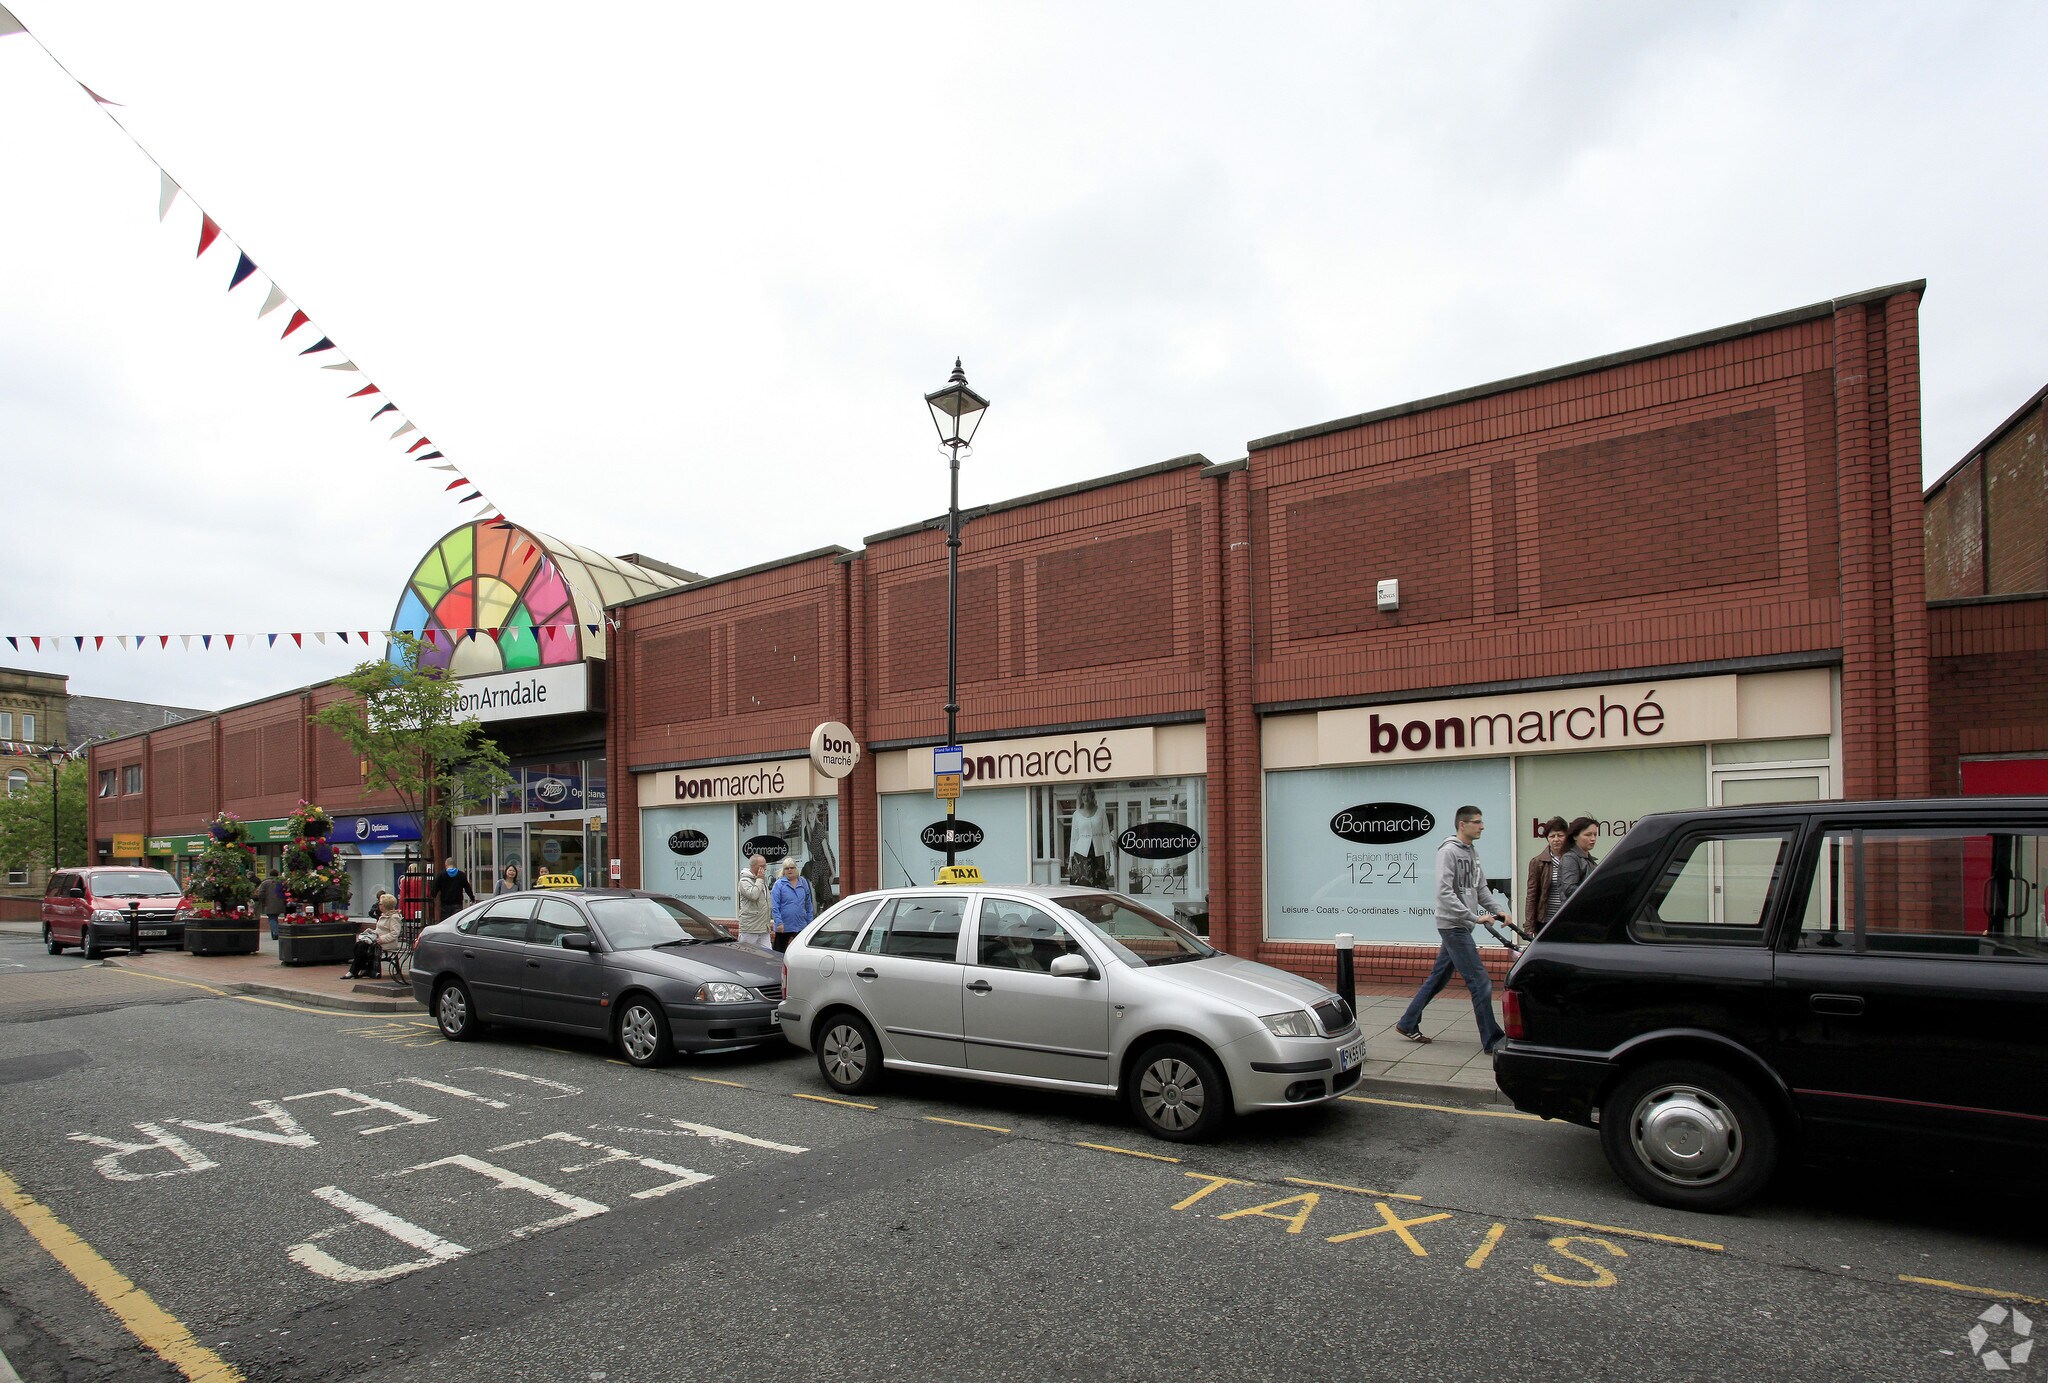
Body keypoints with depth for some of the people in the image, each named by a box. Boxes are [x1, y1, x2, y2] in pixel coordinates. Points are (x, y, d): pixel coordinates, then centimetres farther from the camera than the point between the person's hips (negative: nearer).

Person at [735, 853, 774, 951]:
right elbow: (753, 895, -27)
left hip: (764, 929, 7)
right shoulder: (744, 881, -8)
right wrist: (759, 880, -14)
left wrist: (771, 920, 20)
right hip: (749, 929, -7)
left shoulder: (763, 880, 17)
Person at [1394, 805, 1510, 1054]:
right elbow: (1444, 893, -22)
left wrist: (1499, 909, 1)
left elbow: (1481, 888, 17)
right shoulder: (1448, 851, -15)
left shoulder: (1472, 851, 13)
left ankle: (1408, 1024, 24)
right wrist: (1474, 917, -22)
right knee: (1480, 982, -7)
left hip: (1461, 927, 9)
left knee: (1438, 978, 15)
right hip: (1453, 925, -9)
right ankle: (1492, 1041, 1)